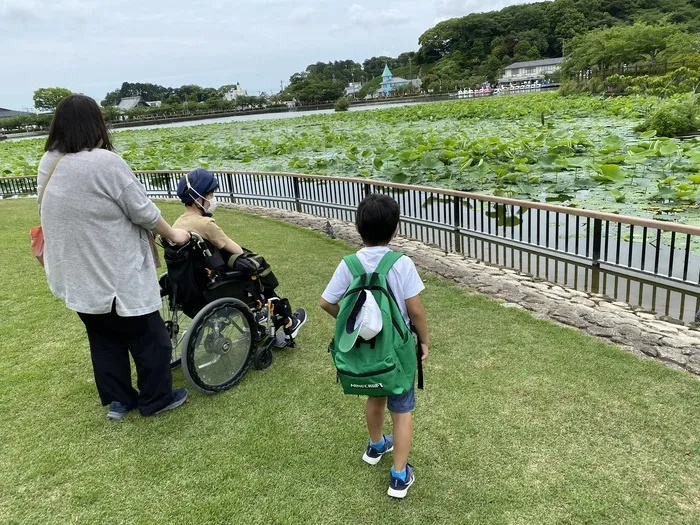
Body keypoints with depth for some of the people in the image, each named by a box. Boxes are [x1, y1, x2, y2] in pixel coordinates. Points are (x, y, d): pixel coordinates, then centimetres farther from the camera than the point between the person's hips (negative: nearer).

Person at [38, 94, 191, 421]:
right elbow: (144, 212, -16)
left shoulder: (48, 165, 2)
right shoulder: (105, 162, -22)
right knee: (149, 339, 10)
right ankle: (156, 399, 24)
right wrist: (173, 234, 0)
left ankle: (118, 400, 33)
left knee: (104, 339, 21)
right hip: (116, 275, -8)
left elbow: (66, 216, 10)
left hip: (77, 276, 8)